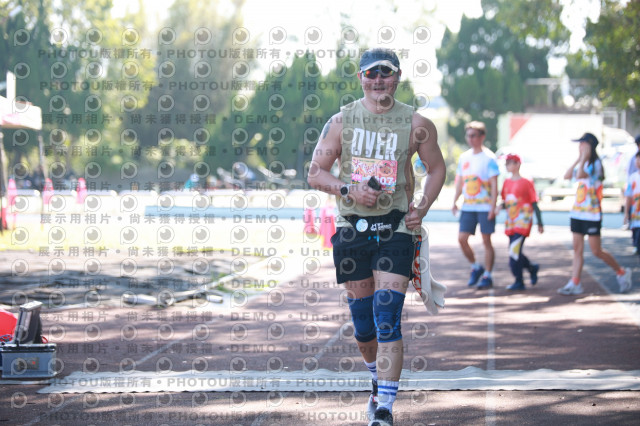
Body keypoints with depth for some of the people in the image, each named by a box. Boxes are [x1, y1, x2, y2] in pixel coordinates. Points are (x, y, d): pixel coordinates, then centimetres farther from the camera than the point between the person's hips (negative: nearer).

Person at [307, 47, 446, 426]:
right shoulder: (342, 121, 3)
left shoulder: (416, 124, 1)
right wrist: (349, 190, -11)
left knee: (388, 319, -12)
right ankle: (379, 382, 37)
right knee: (362, 319, 10)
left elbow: (437, 168, 14)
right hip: (352, 227, 2)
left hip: (395, 228, -2)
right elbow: (316, 172, 6)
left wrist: (422, 208, -1)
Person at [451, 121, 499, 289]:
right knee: (462, 239, -2)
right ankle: (476, 268, 18)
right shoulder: (464, 157, 11)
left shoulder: (488, 158, -7)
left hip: (485, 207, -5)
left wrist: (493, 207, -15)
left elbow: (494, 184, -9)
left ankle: (487, 276, 7)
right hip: (468, 206, 5)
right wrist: (455, 202, 8)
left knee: (486, 241, -1)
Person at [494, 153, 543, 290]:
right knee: (514, 253, 8)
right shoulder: (507, 182, 11)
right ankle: (532, 268, 33)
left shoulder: (526, 183, -7)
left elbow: (534, 204, -4)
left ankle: (519, 282, -8)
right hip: (511, 221, 7)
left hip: (523, 221, -7)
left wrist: (540, 224, -4)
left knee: (514, 251, -14)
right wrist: (500, 206, -6)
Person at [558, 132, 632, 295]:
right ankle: (574, 283, 3)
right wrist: (578, 159, 3)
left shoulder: (595, 164, -14)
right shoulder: (583, 165, 13)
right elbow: (567, 176, 6)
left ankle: (622, 272, 16)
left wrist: (584, 157, -20)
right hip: (577, 212, 8)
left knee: (597, 251, -2)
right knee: (577, 249, 4)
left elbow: (580, 175, -30)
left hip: (592, 214, -8)